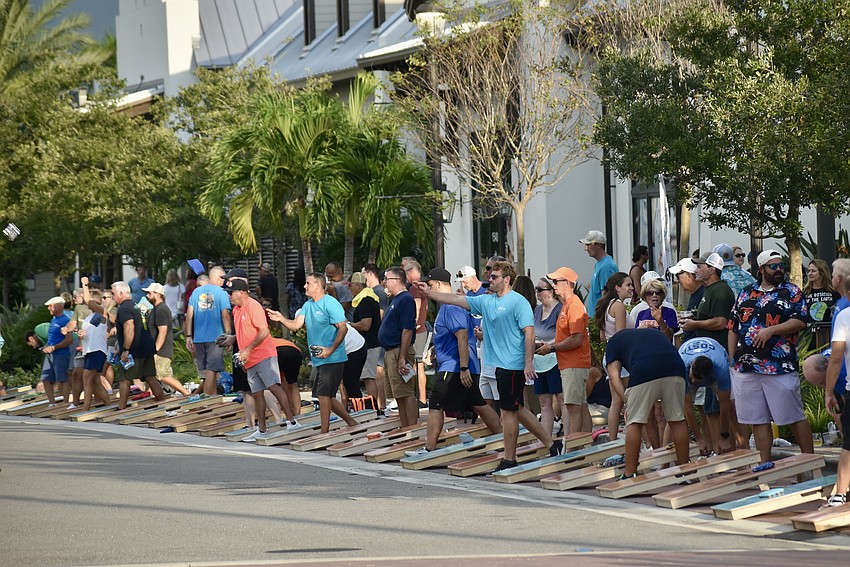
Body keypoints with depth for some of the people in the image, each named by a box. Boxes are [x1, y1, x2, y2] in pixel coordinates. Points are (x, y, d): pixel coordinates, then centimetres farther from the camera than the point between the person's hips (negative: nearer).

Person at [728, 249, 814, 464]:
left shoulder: (792, 292, 4)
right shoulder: (746, 293, 16)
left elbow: (800, 322, -8)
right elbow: (733, 327, 18)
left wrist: (771, 330, -18)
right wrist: (732, 360, 11)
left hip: (779, 367, -4)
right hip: (745, 367, 4)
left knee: (794, 416, -1)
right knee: (758, 419, 7)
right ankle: (764, 465, 13)